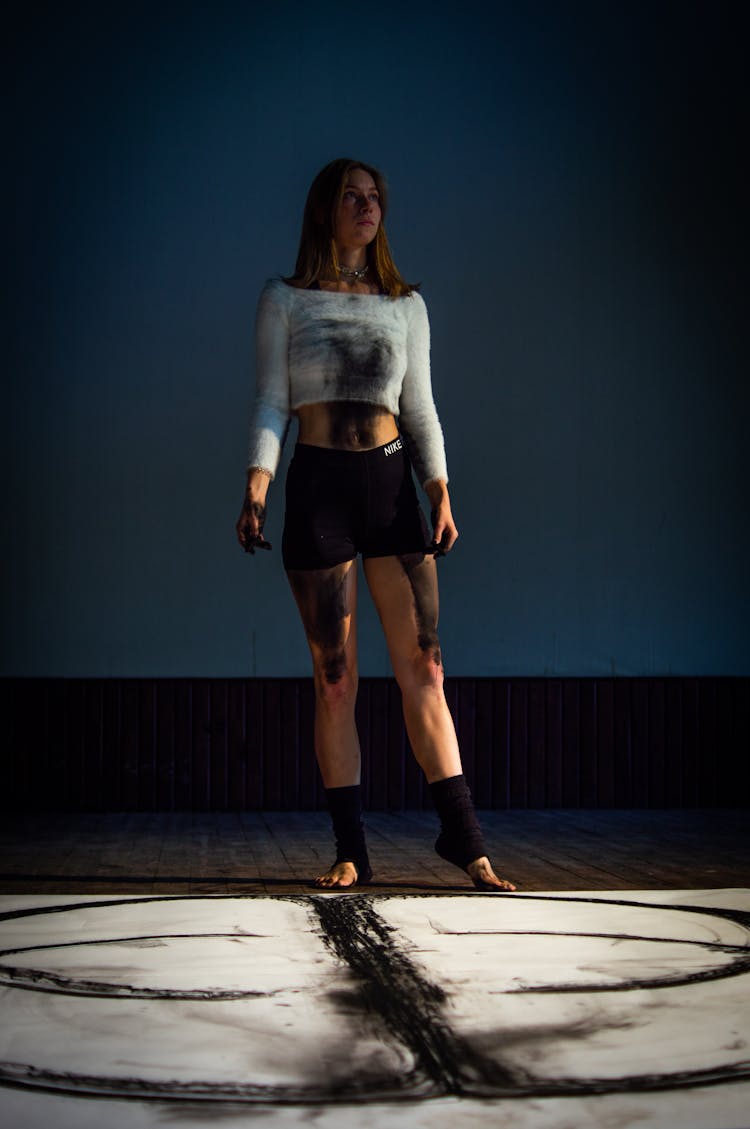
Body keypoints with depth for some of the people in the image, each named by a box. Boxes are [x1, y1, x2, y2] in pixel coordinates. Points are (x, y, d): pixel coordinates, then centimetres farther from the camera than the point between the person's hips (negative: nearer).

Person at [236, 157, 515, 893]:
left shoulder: (406, 305, 14)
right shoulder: (284, 299, 8)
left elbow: (421, 410, 13)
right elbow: (270, 404, 2)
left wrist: (441, 493, -1)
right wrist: (255, 490, -12)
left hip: (392, 481, 2)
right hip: (319, 482, -2)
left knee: (422, 665, -4)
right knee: (335, 679, -2)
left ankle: (462, 835, 0)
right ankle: (350, 851, 3)